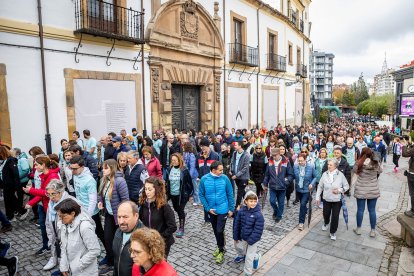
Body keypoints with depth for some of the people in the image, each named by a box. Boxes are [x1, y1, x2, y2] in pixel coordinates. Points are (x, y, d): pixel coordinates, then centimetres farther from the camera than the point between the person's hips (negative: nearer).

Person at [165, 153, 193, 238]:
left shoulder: (184, 170, -13)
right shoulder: (170, 169, -1)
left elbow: (189, 183, -7)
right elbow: (167, 182, 9)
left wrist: (189, 193, -6)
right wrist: (167, 192, 9)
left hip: (181, 194, -5)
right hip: (172, 194, 5)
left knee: (180, 210, 0)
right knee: (176, 209, 21)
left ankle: (181, 228, 14)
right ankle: (183, 216, 51)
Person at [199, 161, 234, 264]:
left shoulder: (225, 178, -14)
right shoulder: (204, 179, -13)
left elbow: (230, 194, -5)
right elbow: (201, 195, -4)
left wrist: (231, 209, -3)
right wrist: (208, 208, -9)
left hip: (223, 209, -2)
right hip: (211, 210, 3)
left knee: (219, 230, -4)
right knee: (215, 230, 18)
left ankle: (221, 251, 20)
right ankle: (220, 246, 42)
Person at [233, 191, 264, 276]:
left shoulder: (258, 215, -26)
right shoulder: (241, 211, -13)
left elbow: (258, 230, -22)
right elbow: (236, 224, -3)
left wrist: (250, 240, -19)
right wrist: (236, 237, 0)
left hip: (253, 239, -5)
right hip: (243, 237, 5)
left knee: (249, 257, 4)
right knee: (239, 247, 28)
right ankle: (241, 256, 62)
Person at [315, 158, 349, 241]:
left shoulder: (340, 175, -12)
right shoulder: (325, 174, -7)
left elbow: (346, 186, -1)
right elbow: (320, 186, 1)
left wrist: (339, 190, -18)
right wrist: (317, 197, 2)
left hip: (337, 200, -2)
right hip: (326, 199, 2)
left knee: (335, 216, 1)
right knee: (326, 214, 17)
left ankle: (333, 232, 20)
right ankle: (326, 223, 51)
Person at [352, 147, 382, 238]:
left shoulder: (359, 164, -14)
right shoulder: (376, 164, -10)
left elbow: (355, 171, 4)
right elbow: (380, 171, 9)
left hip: (361, 190, -1)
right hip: (373, 190, 1)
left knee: (360, 210, 10)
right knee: (372, 210, 11)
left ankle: (358, 229, 23)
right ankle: (372, 231, 22)